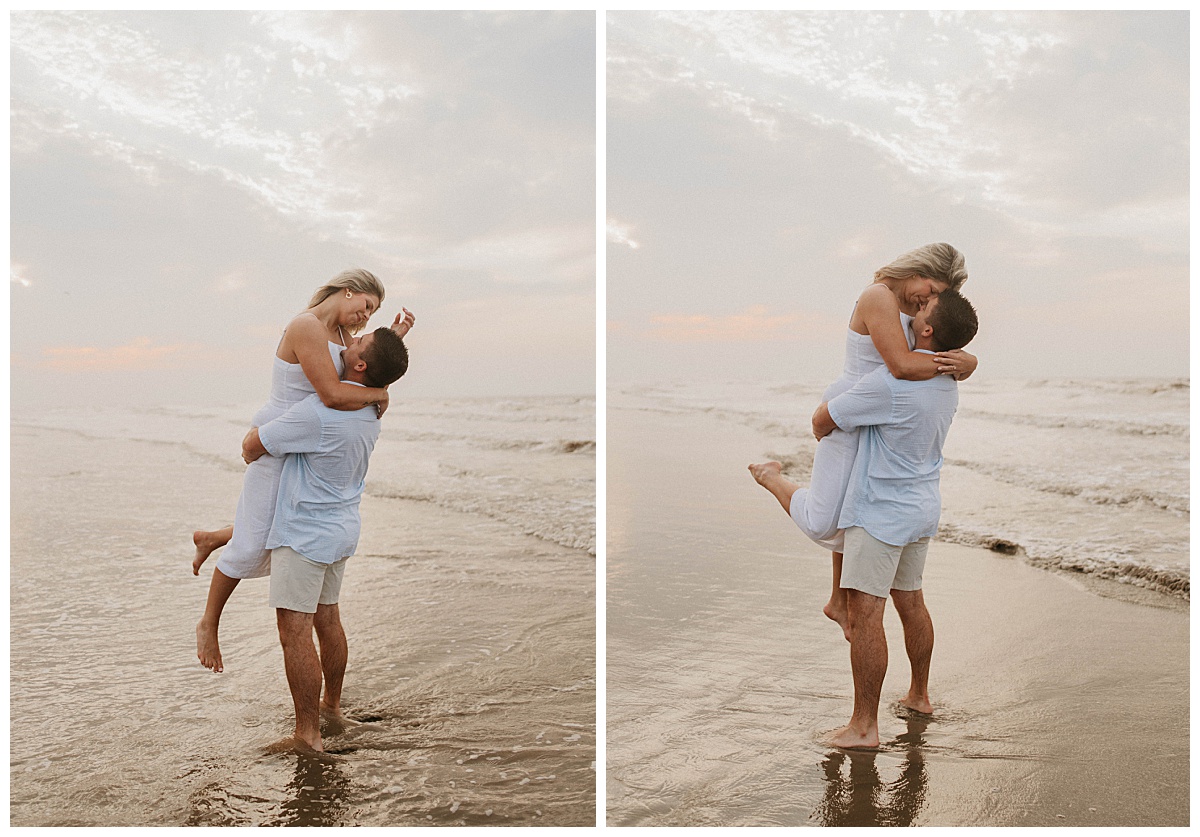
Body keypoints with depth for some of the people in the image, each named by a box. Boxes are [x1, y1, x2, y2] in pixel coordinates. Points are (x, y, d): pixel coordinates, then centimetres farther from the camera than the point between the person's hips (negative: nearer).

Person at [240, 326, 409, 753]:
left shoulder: (318, 413, -26)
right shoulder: (371, 409, 0)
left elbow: (254, 445, -14)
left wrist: (250, 444, 7)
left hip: (304, 533, -9)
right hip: (341, 529, 9)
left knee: (295, 631, -4)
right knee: (327, 618, 22)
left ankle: (307, 734, 0)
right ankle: (332, 705, 37)